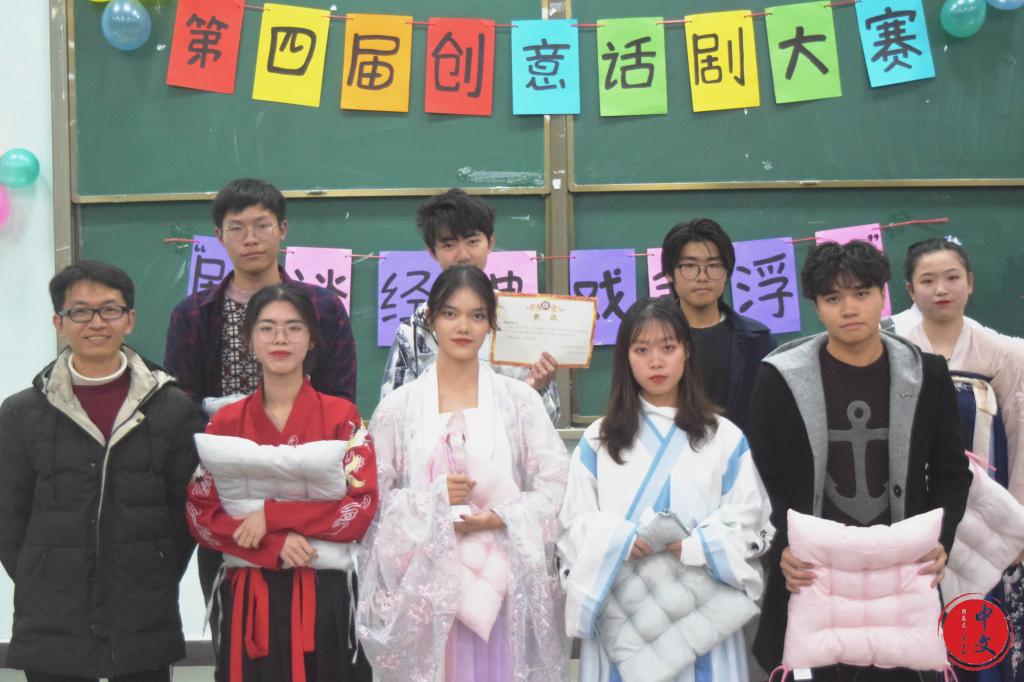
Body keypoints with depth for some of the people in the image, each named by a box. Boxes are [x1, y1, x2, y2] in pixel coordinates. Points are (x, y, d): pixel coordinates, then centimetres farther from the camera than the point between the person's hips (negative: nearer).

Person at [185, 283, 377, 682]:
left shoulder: (341, 416, 0)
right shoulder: (224, 423, 5)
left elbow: (361, 508, -7)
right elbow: (201, 515, 0)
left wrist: (271, 515, -16)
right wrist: (276, 546, -15)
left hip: (325, 596, -1)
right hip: (248, 597, 1)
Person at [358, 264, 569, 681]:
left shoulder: (520, 399, 5)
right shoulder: (397, 406, 6)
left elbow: (555, 484, 1)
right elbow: (372, 497, 5)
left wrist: (500, 517, -12)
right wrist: (433, 501, -10)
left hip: (504, 580, 0)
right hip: (424, 583, 0)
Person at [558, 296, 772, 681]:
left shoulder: (724, 438, 5)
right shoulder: (598, 440, 7)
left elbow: (748, 523, 2)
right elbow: (574, 523, 4)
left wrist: (693, 547, -15)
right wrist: (618, 541, -15)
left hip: (700, 615, 0)